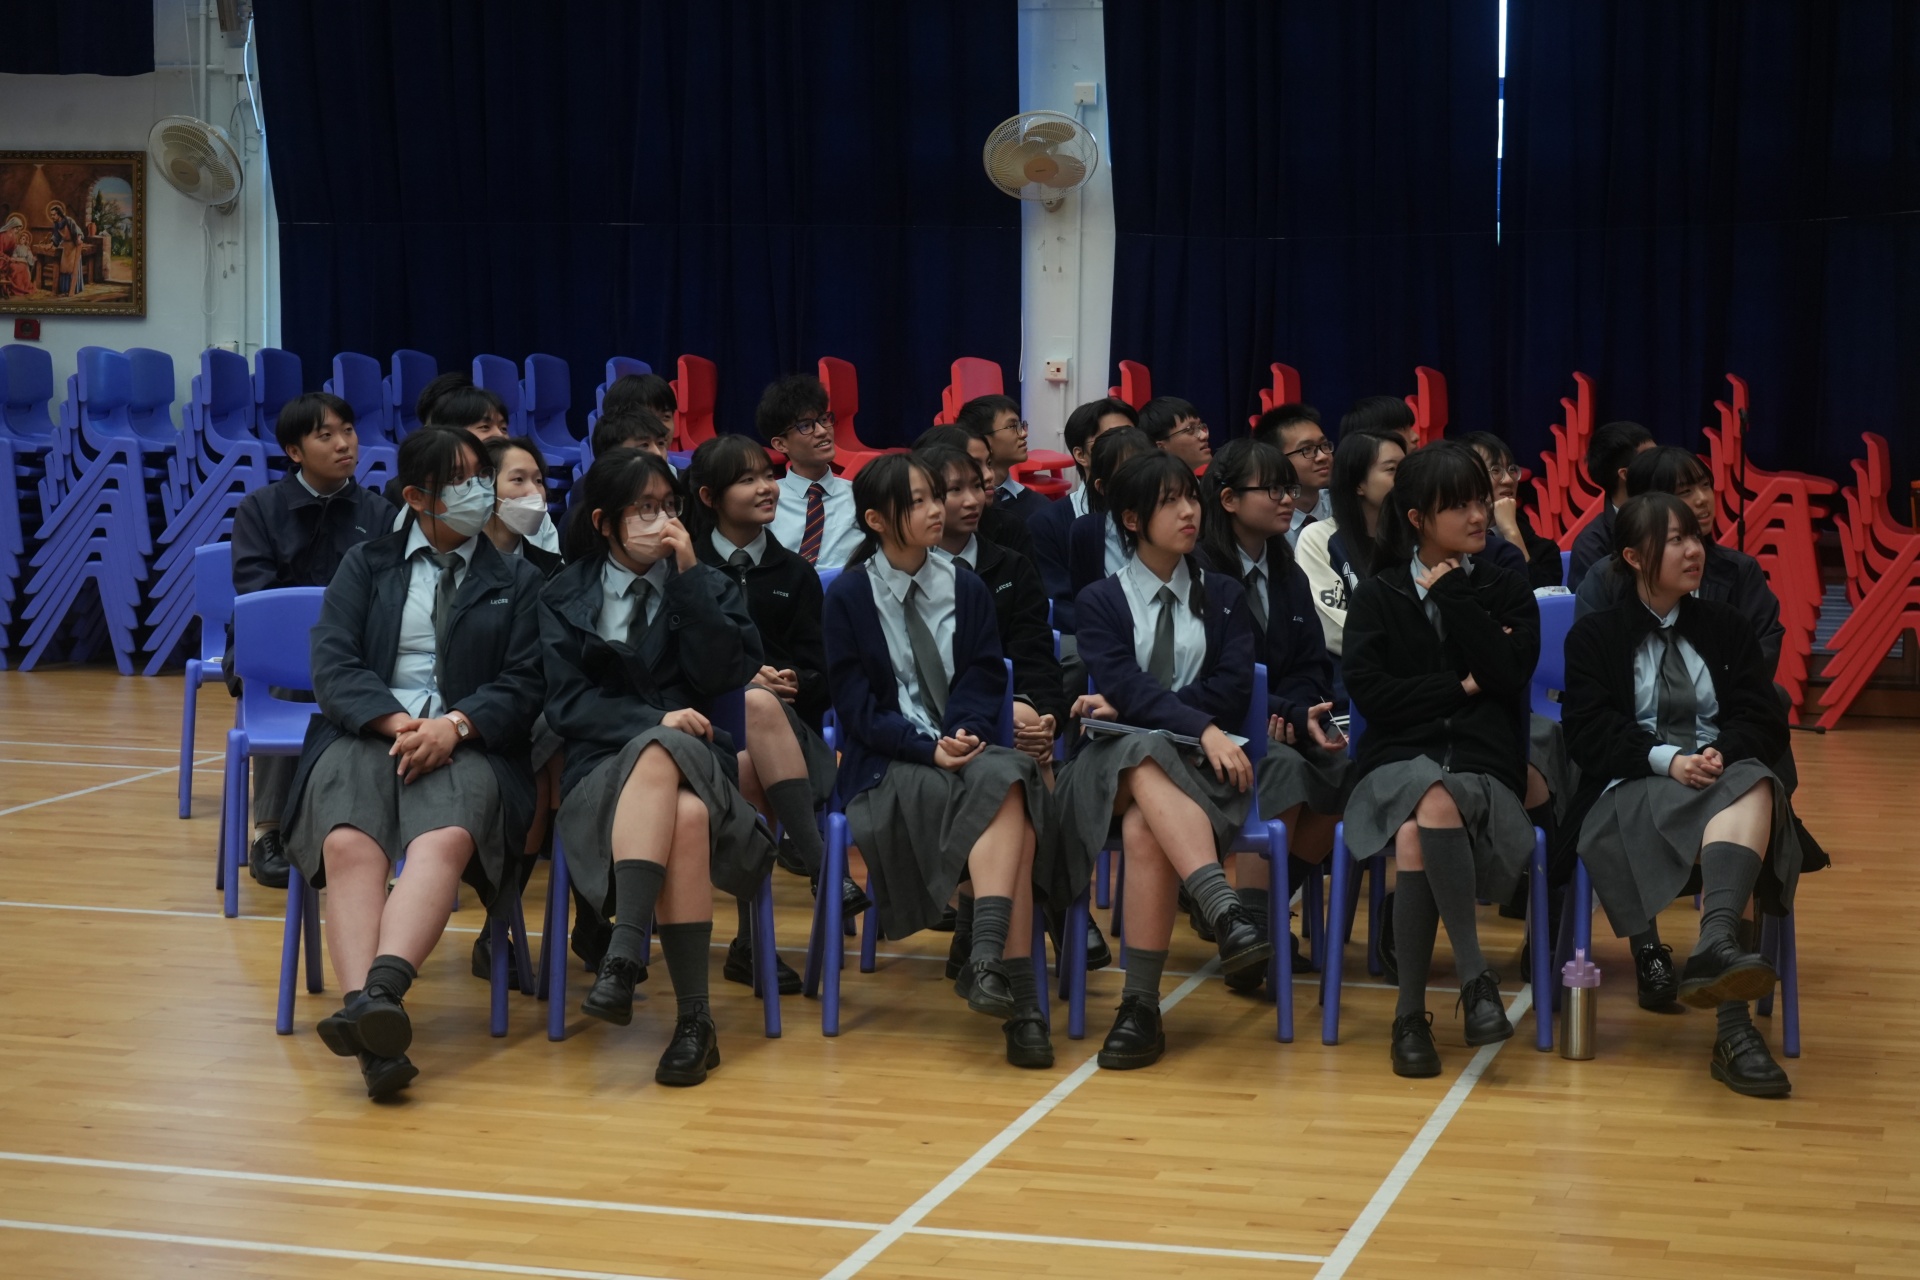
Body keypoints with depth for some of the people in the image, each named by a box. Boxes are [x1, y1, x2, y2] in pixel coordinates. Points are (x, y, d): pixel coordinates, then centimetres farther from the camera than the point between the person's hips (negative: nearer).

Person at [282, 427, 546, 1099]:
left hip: (468, 742, 0)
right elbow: (333, 665, 5)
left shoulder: (517, 581, 20)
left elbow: (524, 684, 7)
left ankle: (379, 992, -56)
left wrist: (454, 725, -13)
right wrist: (394, 722, -14)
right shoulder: (365, 566, 20)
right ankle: (375, 1026, -49)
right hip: (366, 734, 0)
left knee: (446, 838, -37)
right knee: (349, 843, -34)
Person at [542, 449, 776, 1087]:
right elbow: (568, 704, 4)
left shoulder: (713, 587, 17)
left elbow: (722, 678, -1)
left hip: (698, 761, 1)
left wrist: (689, 577, -3)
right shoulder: (565, 597, 16)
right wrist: (655, 720, -12)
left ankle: (624, 956, -45)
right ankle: (695, 1019, -44)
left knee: (678, 795, -39)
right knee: (683, 818, -38)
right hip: (601, 773, -1)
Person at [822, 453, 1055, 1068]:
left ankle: (987, 960, -46)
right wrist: (929, 747, -19)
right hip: (888, 769, -3)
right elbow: (857, 707, -4)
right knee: (1007, 812, -32)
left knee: (1006, 780, -34)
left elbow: (985, 680, 8)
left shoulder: (966, 589, 13)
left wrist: (965, 736, -14)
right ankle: (1019, 994, -37)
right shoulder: (847, 597, 2)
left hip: (967, 751, 3)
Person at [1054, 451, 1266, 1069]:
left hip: (1198, 762, 1)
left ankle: (1142, 1006, -39)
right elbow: (1122, 686, -5)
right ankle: (1226, 913, -58)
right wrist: (1202, 728, -21)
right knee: (1145, 758, -40)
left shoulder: (1223, 596, 18)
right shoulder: (1100, 601, 13)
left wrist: (1131, 707, -7)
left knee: (1145, 830, -36)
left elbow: (1232, 692, 4)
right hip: (1114, 759, 0)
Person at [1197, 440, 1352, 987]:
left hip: (1284, 722, 7)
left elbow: (1313, 668, 12)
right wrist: (1294, 715, -21)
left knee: (1347, 769, -23)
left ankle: (1266, 902, -10)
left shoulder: (1288, 576, 16)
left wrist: (1299, 714, -10)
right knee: (1285, 768, -35)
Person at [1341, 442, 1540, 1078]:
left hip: (1485, 767, 0)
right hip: (1397, 764, 0)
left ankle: (1412, 1014, -27)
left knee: (1415, 837, -34)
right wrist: (1460, 686, -3)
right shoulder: (1378, 593, 12)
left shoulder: (1506, 591, 13)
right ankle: (1475, 977, -35)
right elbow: (1367, 690, -1)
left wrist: (1455, 597, -4)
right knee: (1432, 796, -38)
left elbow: (1510, 677, -4)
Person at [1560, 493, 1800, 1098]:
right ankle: (1733, 1025, -51)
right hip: (1634, 787, -3)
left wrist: (1721, 753, -15)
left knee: (1754, 786, -37)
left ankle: (1715, 946, -60)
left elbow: (1764, 720, 8)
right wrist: (1665, 759, -18)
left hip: (1725, 772, 3)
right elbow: (1589, 733, -1)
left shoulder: (1725, 627, 19)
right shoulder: (1595, 635, 12)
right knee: (1728, 814, -37)